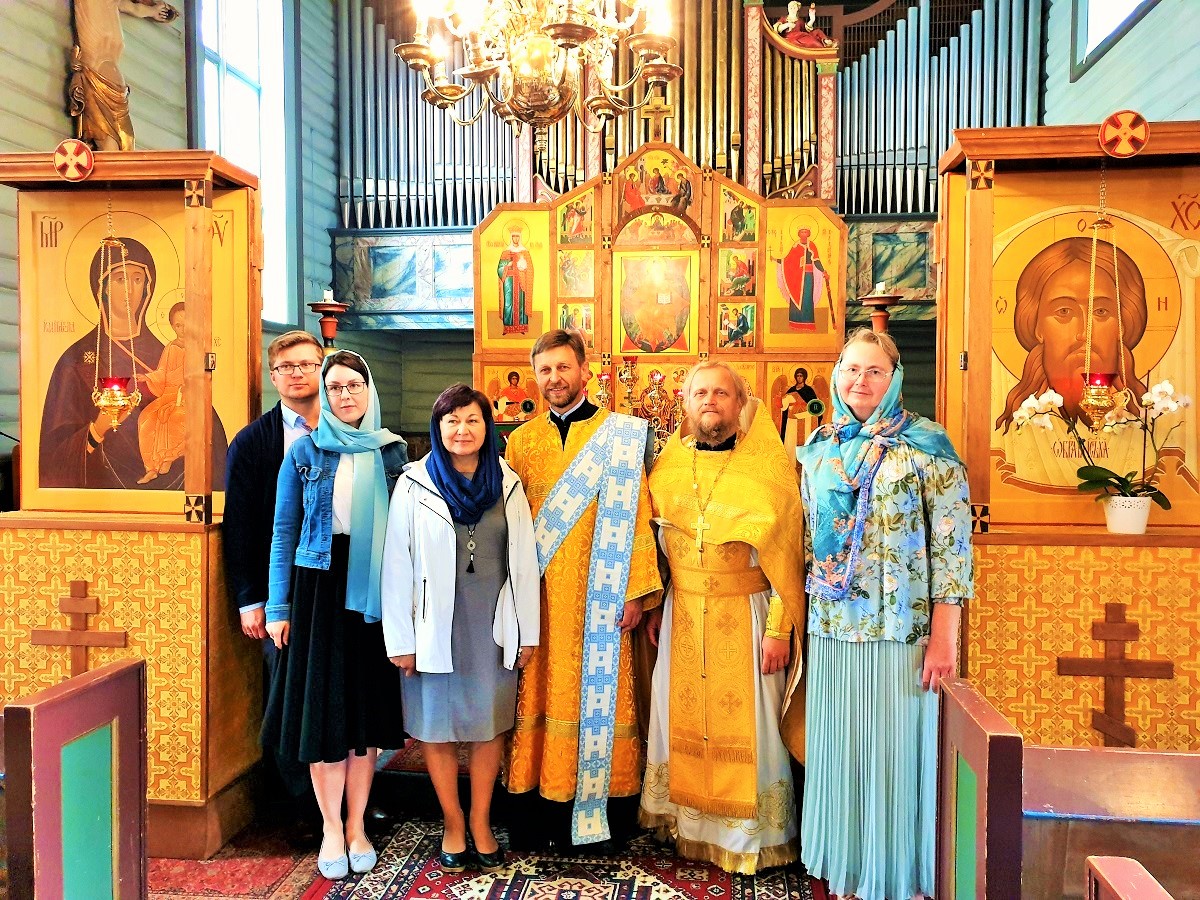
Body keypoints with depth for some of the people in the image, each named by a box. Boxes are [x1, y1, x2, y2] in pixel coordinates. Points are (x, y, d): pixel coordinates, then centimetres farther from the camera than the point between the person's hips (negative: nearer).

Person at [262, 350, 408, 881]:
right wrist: (278, 606, -1)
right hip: (318, 586, -1)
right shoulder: (304, 452, 3)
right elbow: (285, 531, 3)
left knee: (366, 707, 8)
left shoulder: (391, 451, 5)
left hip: (374, 593, 1)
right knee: (321, 705, 4)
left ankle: (356, 826, 24)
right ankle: (331, 827, 21)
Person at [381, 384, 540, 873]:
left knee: (490, 723, 10)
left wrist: (527, 630, 2)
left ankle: (480, 822, 27)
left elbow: (524, 560, 3)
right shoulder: (415, 484, -4)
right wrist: (401, 639, -6)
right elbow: (398, 564, -5)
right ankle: (452, 823, 27)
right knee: (438, 725, 9)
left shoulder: (507, 484, 2)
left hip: (493, 624, 2)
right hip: (437, 624, -1)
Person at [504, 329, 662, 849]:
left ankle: (600, 803, 19)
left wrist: (636, 590, -10)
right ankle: (543, 809, 21)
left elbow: (635, 516, -4)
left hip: (597, 598, -3)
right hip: (540, 597, 3)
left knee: (598, 693, 3)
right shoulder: (521, 441, 10)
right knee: (543, 694, 8)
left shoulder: (620, 435, -1)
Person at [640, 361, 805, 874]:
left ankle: (753, 836, 23)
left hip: (745, 614, -3)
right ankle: (687, 823, 29)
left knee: (746, 723, 4)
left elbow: (786, 552, -8)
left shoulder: (768, 466, -7)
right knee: (682, 715, 11)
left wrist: (779, 630, -12)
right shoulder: (667, 465, 5)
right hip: (682, 614, 4)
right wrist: (653, 606, 9)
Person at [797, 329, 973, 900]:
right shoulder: (819, 449, 9)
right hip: (831, 629, 4)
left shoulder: (925, 445, -5)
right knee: (839, 750, 13)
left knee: (896, 751, 5)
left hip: (901, 631, -4)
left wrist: (943, 638, -13)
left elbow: (952, 545, -9)